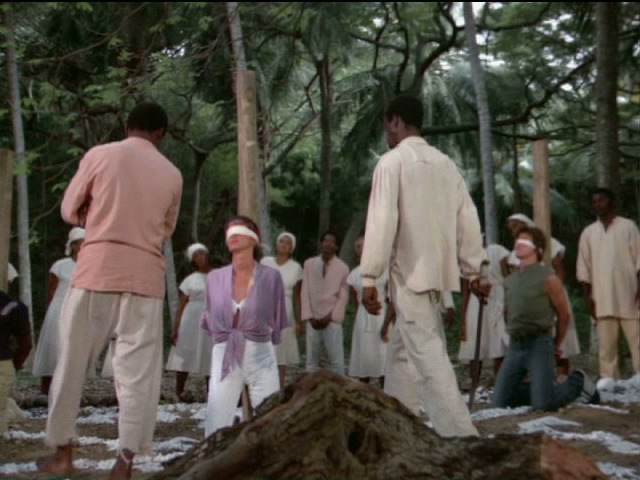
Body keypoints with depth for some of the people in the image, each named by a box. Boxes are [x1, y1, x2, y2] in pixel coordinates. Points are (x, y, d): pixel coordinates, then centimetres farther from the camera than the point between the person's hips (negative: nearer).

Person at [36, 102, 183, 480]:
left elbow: (69, 211, 10)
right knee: (138, 368, 2)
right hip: (145, 275, 1)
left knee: (73, 361, 11)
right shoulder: (172, 175, 8)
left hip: (97, 269, -1)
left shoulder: (100, 155, 2)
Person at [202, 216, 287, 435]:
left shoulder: (271, 276, -4)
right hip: (223, 356, 1)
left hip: (261, 357, -1)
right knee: (215, 431, -7)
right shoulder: (215, 278, 3)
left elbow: (277, 321, 5)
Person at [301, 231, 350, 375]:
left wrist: (330, 317, -8)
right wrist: (309, 316, -4)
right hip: (313, 319, 2)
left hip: (332, 319, -2)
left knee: (336, 360, -5)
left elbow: (344, 296, -1)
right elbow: (305, 292, 4)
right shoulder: (309, 264, 5)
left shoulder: (343, 267, 0)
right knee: (311, 359, 4)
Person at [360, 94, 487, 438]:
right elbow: (467, 218, 10)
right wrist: (473, 270, 14)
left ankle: (460, 434, -15)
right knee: (401, 350, 18)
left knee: (427, 355, -9)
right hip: (437, 271, 8)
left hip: (410, 273, -7)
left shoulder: (392, 161, -8)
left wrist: (369, 277, -13)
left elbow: (381, 221, -15)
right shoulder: (444, 162, 11)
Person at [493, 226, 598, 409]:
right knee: (500, 402, 0)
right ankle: (544, 389, 22)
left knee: (542, 405, -16)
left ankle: (576, 382, 13)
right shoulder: (509, 280, 11)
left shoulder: (548, 278, -6)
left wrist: (557, 345, 9)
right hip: (515, 345, 6)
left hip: (539, 344, -6)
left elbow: (563, 314, 0)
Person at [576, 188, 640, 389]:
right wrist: (588, 296, 3)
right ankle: (608, 375, 3)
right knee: (606, 339, 0)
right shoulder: (588, 232, 10)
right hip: (602, 295, 2)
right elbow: (584, 268, 9)